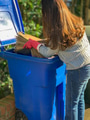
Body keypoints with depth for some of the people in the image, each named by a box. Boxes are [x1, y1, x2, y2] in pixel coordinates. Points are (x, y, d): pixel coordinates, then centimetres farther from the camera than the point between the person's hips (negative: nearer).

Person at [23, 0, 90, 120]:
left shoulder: (58, 33, -25)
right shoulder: (76, 22, -2)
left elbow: (48, 52, -8)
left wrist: (33, 43, 5)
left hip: (77, 70, -8)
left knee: (71, 103, 10)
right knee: (80, 99, 23)